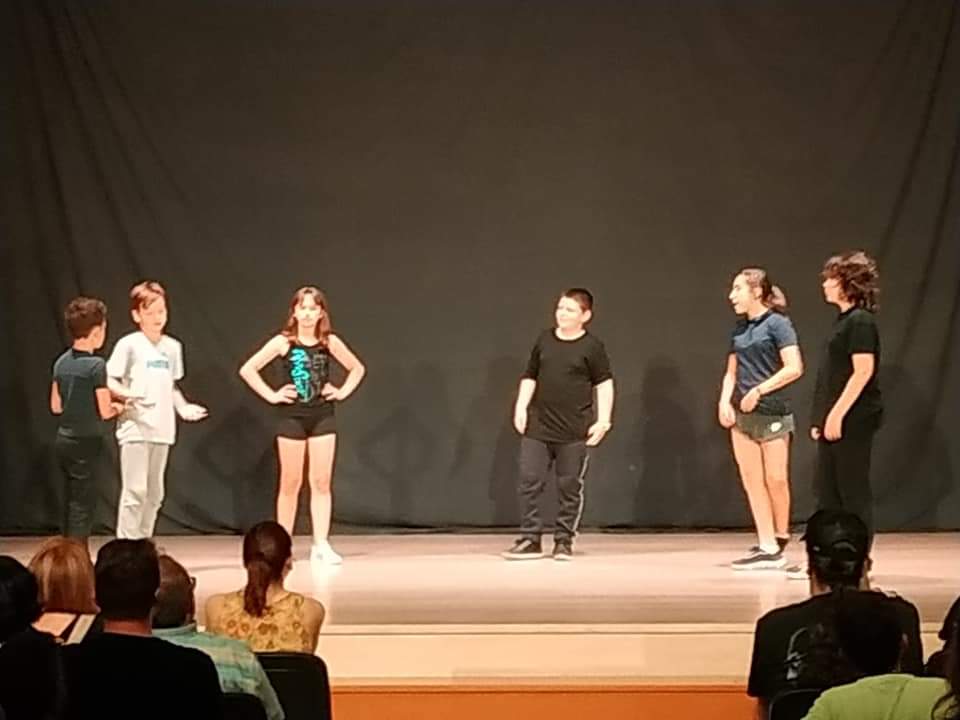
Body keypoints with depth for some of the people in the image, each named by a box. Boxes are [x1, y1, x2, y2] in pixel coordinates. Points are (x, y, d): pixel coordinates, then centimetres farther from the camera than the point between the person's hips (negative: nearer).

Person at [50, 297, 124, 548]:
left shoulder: (61, 362, 5)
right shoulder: (96, 365, -16)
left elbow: (56, 406, 11)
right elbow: (104, 411, -14)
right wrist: (117, 408, 6)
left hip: (63, 440, 7)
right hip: (85, 442, -7)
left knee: (71, 503, 15)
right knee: (82, 507, -1)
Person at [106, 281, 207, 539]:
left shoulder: (172, 347, 11)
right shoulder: (129, 345, -5)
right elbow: (110, 381, -5)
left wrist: (183, 408, 4)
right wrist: (129, 395, -22)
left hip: (162, 429, 6)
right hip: (135, 428, -6)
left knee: (154, 494, 10)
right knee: (135, 490, -9)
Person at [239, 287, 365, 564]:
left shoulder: (330, 342, 0)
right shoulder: (283, 342, -6)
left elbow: (357, 368, 14)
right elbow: (247, 369, -5)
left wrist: (342, 392, 2)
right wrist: (271, 395, -7)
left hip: (323, 416, 2)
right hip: (292, 417, -1)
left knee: (321, 482, -1)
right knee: (290, 483, 5)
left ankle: (321, 544, 0)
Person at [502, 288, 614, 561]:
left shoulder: (592, 346, -5)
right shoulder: (544, 340, 6)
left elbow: (604, 384, -3)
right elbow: (530, 377, 15)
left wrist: (604, 420, -10)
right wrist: (521, 408, 4)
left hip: (574, 432, -3)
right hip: (537, 428, 3)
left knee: (570, 487, 4)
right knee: (529, 482, -1)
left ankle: (563, 541, 15)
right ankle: (530, 539, 5)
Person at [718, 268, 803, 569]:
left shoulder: (777, 323, -6)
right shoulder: (739, 329, 13)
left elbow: (794, 368, -14)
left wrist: (759, 390, -15)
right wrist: (725, 401, -1)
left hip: (772, 412, -6)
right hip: (742, 415, 6)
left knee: (776, 479, -2)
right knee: (752, 482, 3)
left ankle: (780, 539, 18)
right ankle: (767, 547, 7)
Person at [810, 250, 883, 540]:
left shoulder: (860, 321, -13)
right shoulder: (844, 319, 15)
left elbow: (863, 371, -20)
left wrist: (837, 415, -21)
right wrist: (822, 418, 17)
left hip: (852, 420, -9)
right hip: (834, 420, 9)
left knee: (853, 491, -3)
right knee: (827, 491, 11)